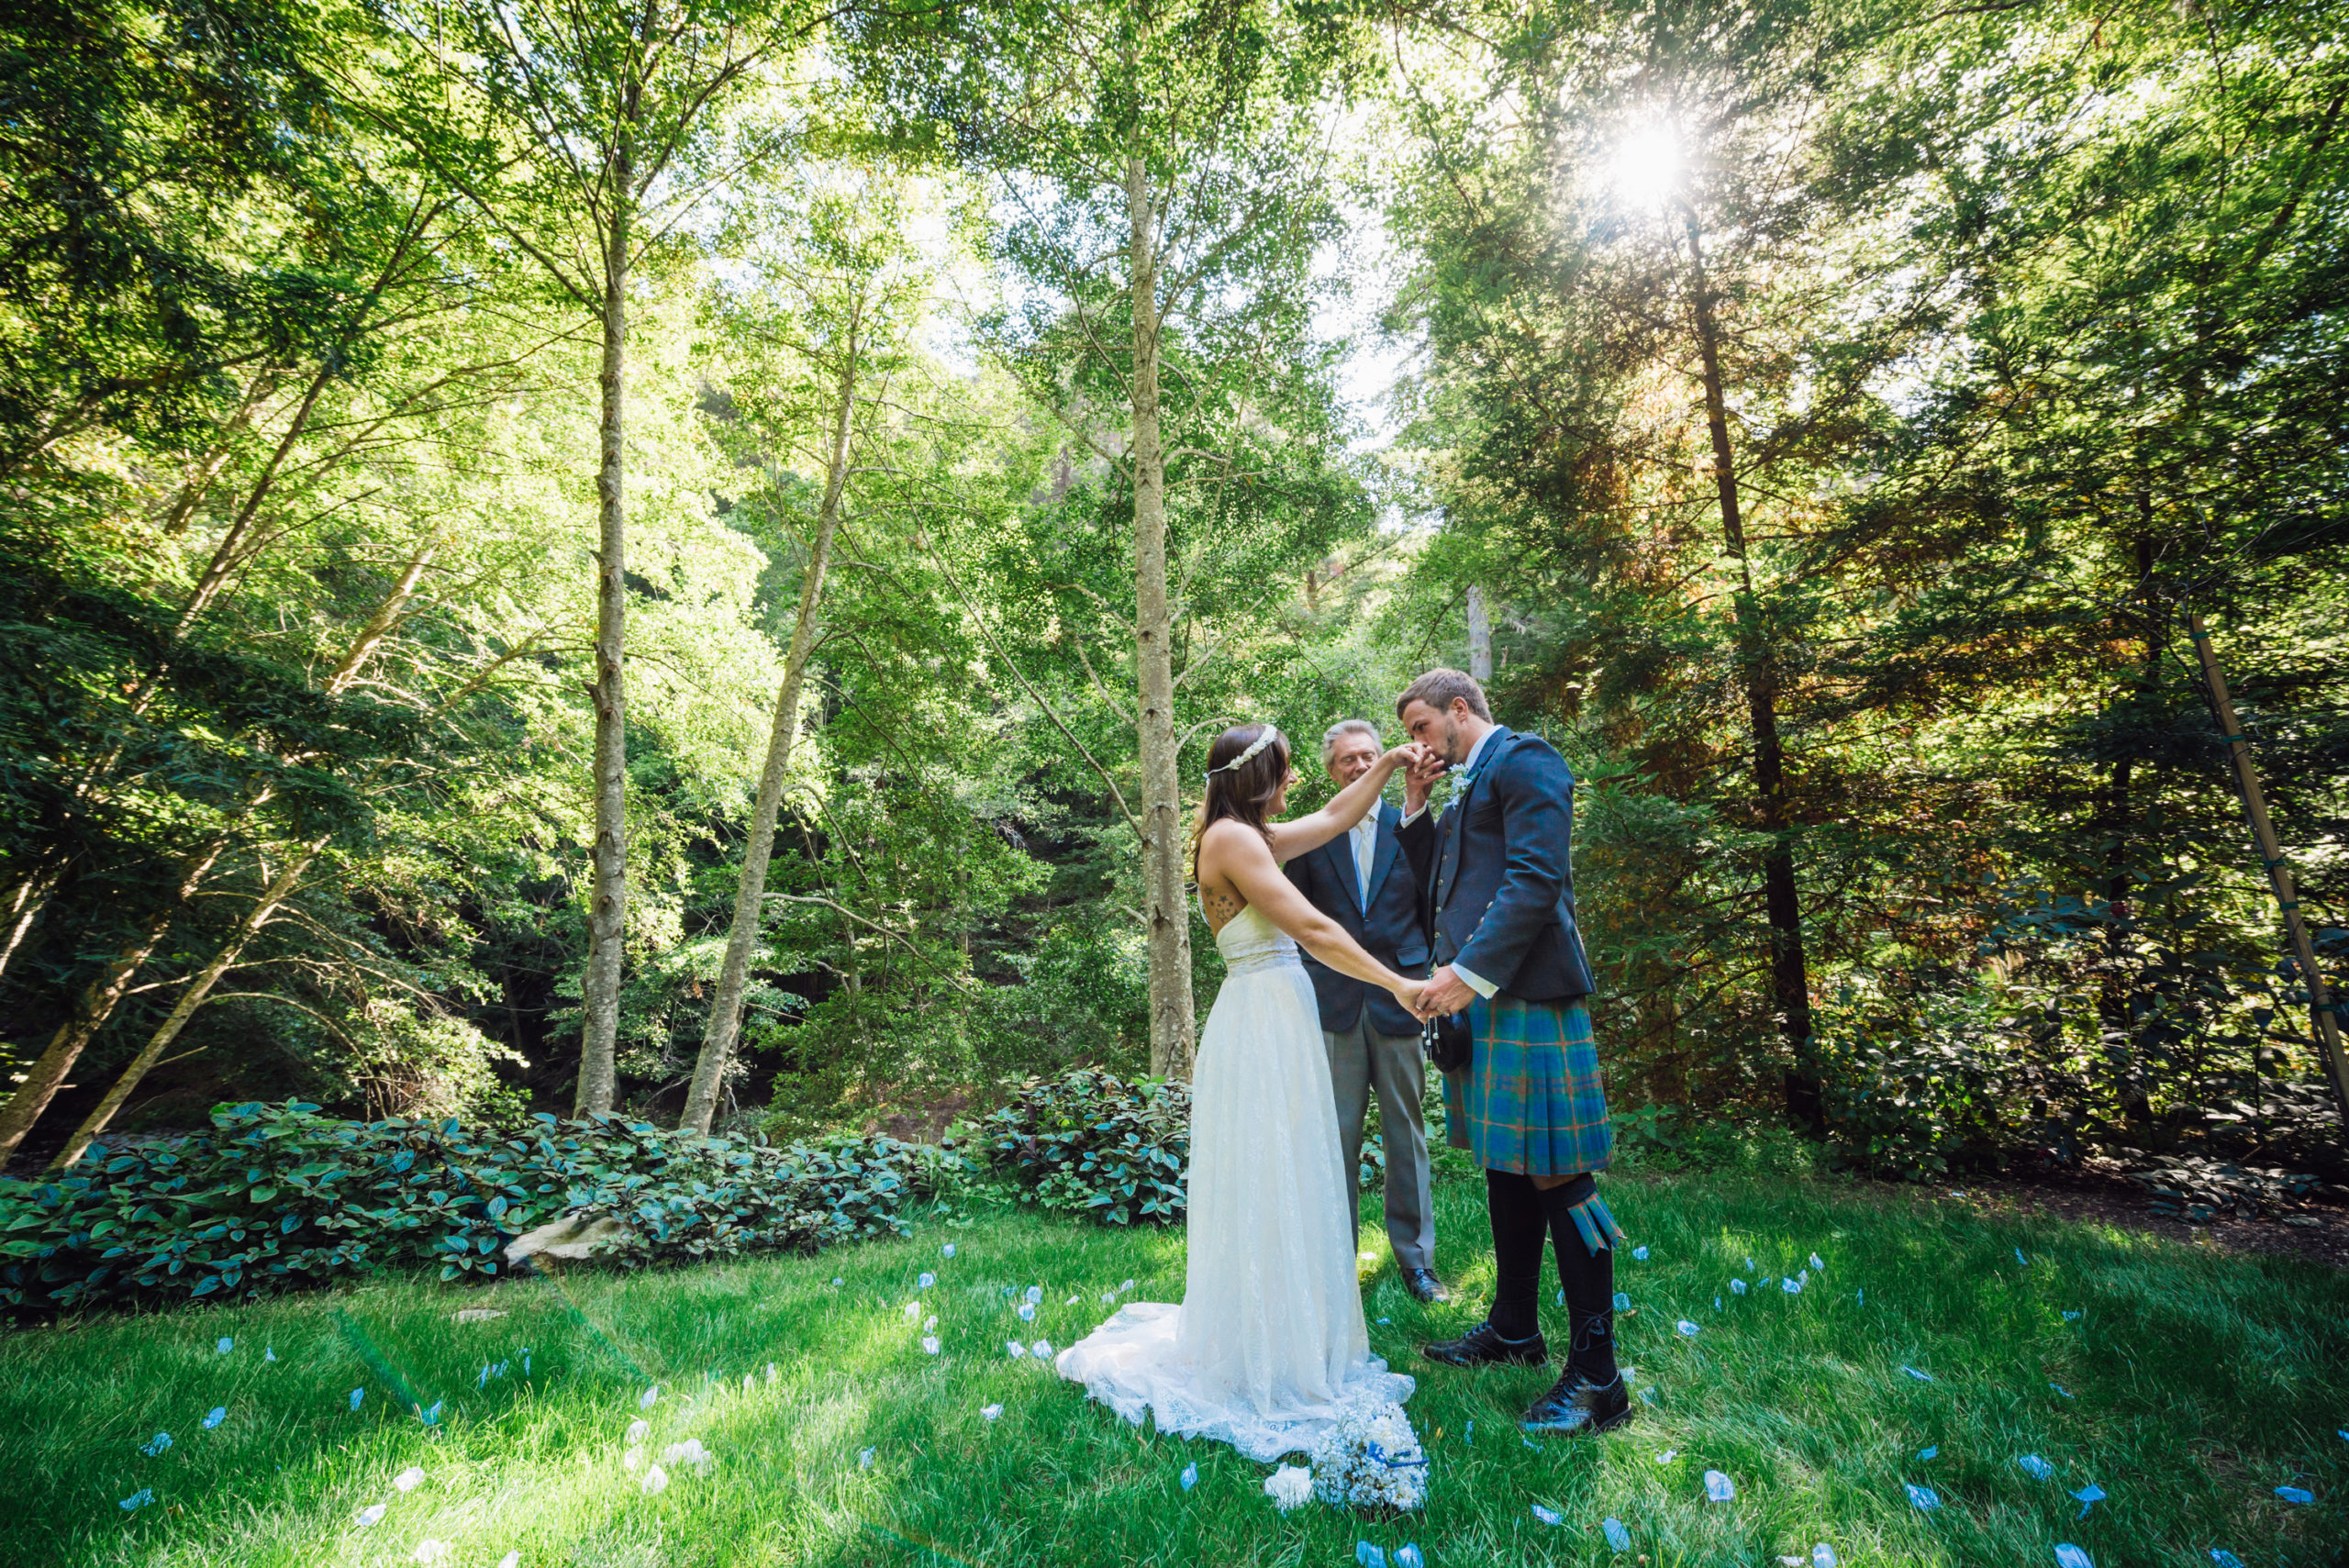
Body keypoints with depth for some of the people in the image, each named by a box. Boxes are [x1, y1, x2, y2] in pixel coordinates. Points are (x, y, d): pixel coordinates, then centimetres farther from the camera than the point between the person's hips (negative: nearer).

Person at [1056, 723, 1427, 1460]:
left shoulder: (1253, 838, 13)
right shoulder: (1230, 837, -15)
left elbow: (1336, 817, 24)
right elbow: (1311, 928, -19)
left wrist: (1390, 762, 23)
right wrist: (1397, 984, -13)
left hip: (1280, 1021, 10)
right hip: (1260, 1021, -10)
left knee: (1287, 1189, 17)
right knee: (1265, 1190, 1)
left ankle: (1285, 1339, 33)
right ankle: (1267, 1369, 17)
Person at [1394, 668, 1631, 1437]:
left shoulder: (1524, 760, -8)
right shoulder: (1473, 783, 22)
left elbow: (1537, 878, -19)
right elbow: (1445, 876, 22)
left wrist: (1469, 971, -22)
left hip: (1526, 996, -10)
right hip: (1480, 998, 10)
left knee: (1556, 1178, -3)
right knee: (1505, 1169, 17)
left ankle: (1597, 1378, 10)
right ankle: (1514, 1329, 32)